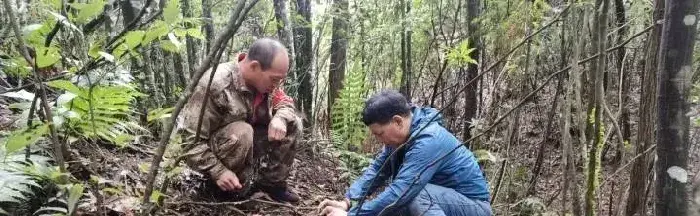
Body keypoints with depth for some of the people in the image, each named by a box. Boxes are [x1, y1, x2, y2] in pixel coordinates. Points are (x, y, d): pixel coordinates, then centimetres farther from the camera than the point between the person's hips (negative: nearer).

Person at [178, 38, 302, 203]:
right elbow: (191, 140, -29)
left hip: (247, 142, 6)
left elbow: (285, 103, 2)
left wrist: (280, 118, -23)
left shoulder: (264, 80, -10)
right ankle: (235, 192, -13)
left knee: (293, 124, -9)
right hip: (212, 151, -6)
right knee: (240, 133, -37)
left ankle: (271, 182, 0)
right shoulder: (215, 85, -31)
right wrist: (218, 172, -36)